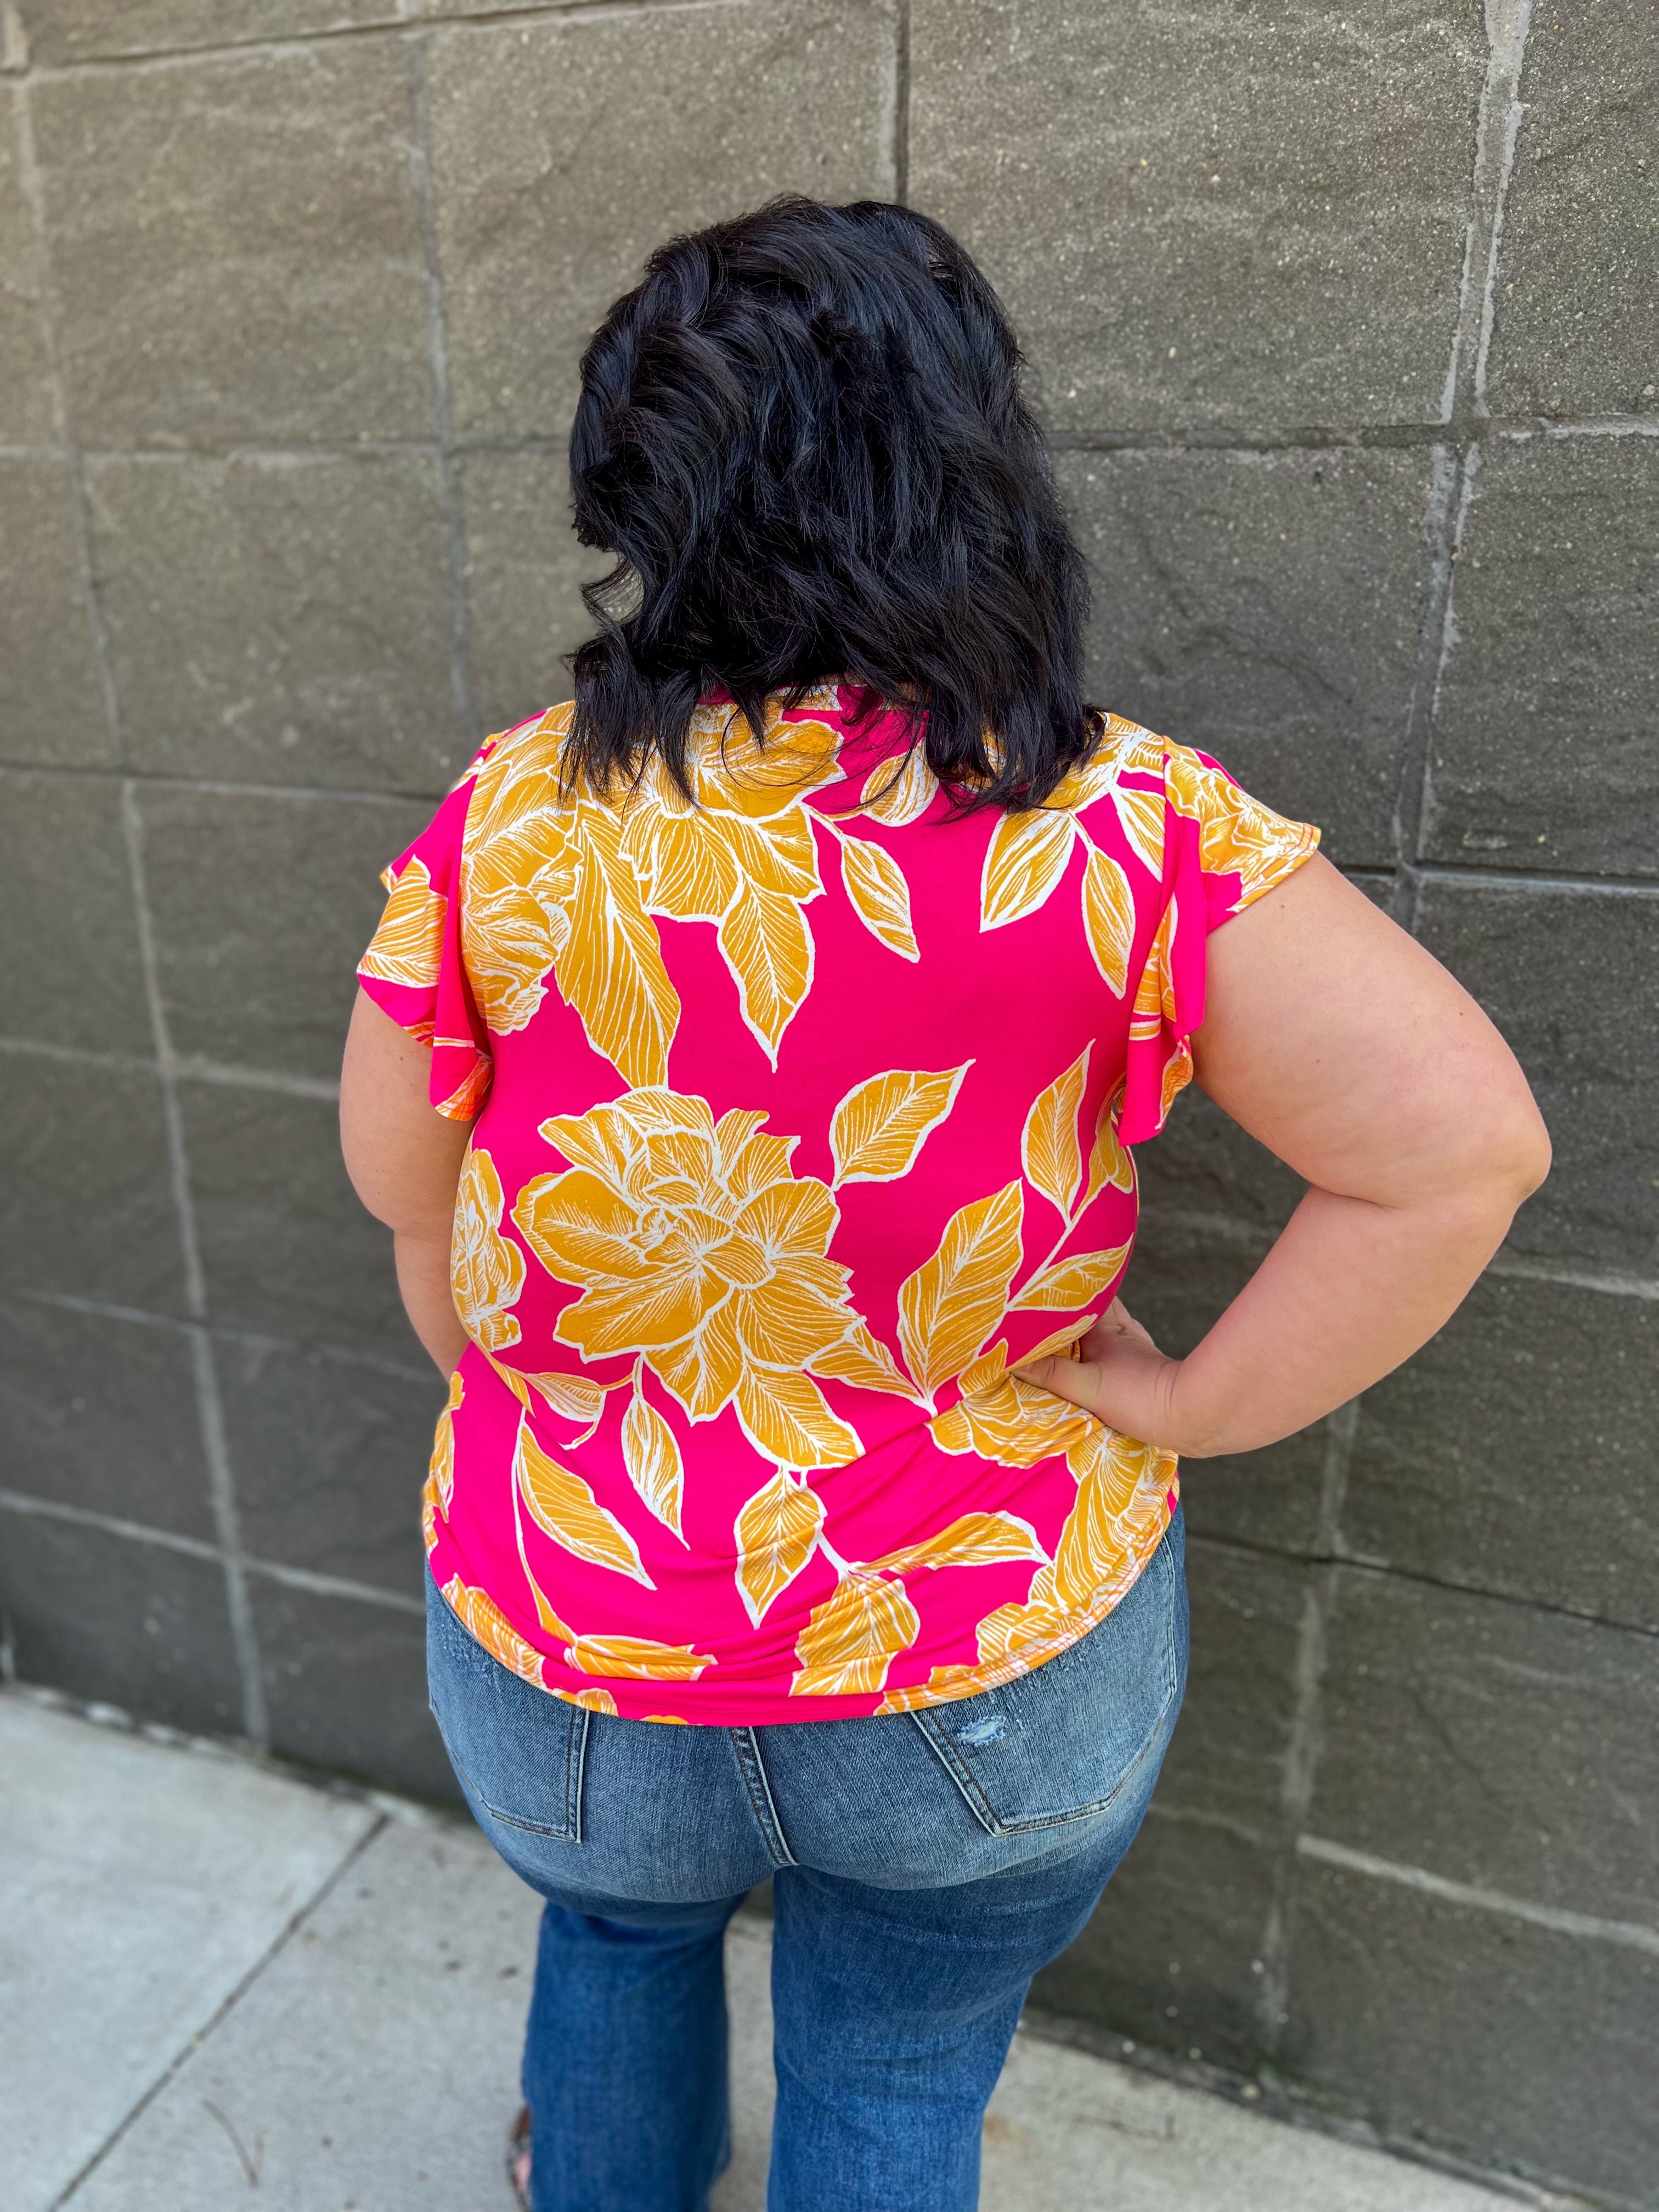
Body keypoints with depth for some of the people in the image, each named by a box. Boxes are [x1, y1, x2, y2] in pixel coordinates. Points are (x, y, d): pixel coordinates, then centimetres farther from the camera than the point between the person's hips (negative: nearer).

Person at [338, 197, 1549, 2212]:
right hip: (1003, 1670, -1)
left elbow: (403, 1198, -5)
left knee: (617, 1926, 36)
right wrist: (1194, 1406, -11)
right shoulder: (1117, 830, -21)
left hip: (571, 1665, 2)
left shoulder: (504, 820, -17)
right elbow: (1461, 1145, -21)